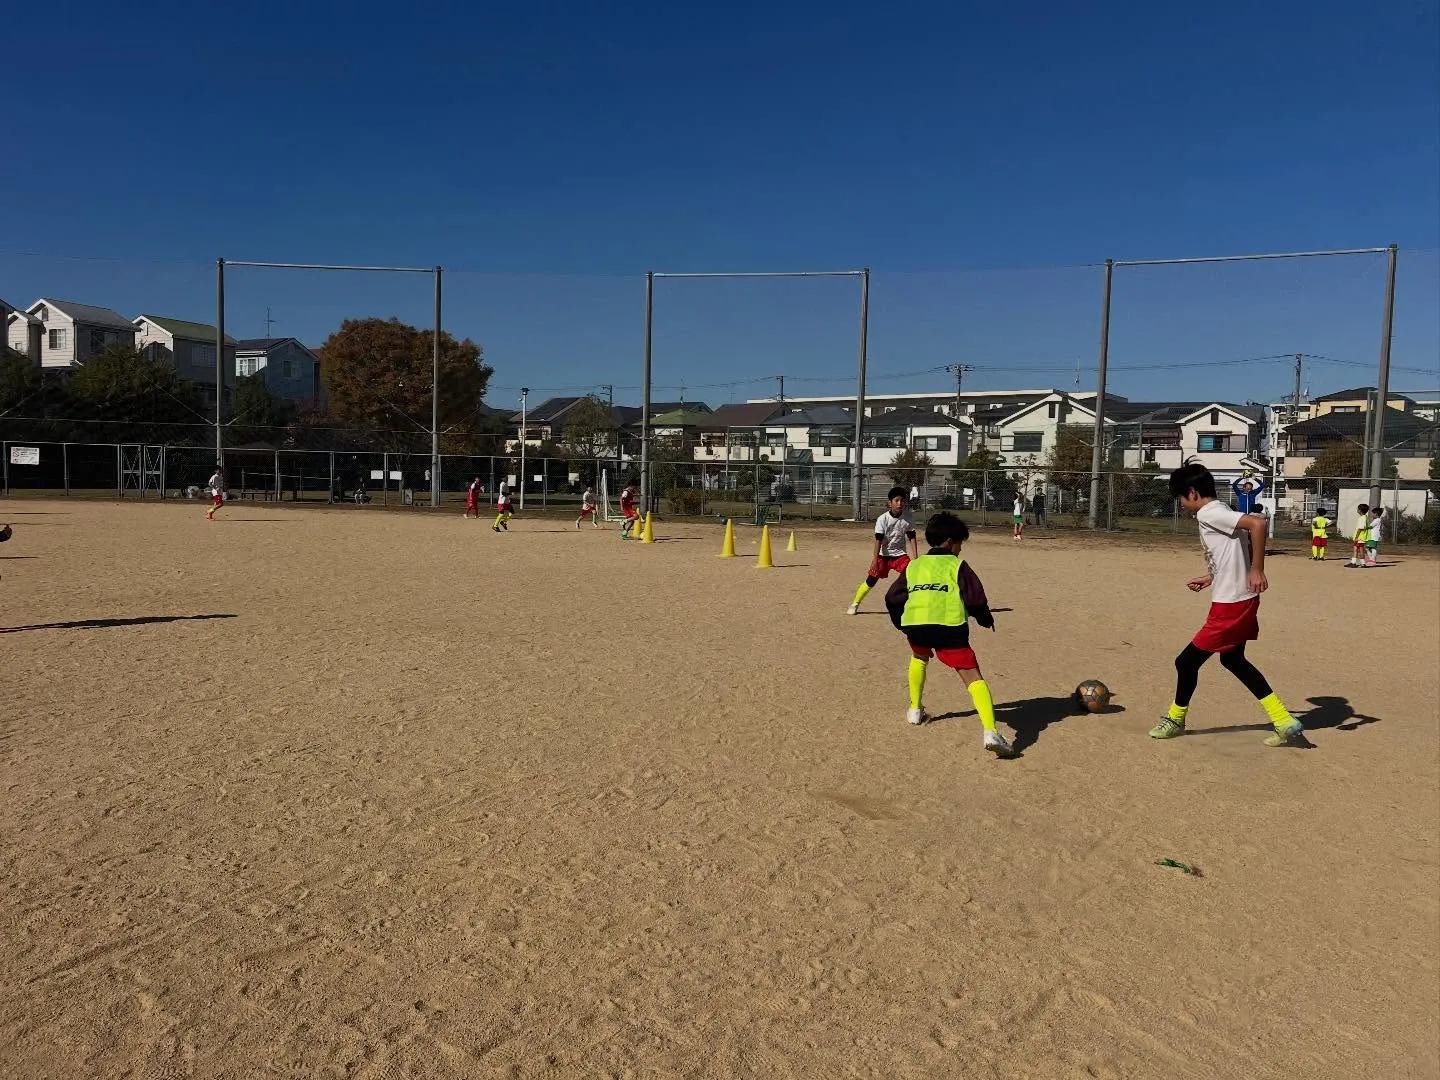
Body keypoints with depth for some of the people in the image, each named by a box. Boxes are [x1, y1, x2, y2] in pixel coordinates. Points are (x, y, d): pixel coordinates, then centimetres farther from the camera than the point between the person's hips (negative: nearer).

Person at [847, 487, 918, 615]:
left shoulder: (908, 517, -9)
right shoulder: (882, 519, -16)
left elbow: (912, 538, -3)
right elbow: (878, 540, -18)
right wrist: (875, 559, -25)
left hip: (900, 554, 2)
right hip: (883, 555, -2)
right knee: (871, 579, -5)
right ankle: (855, 603, 11)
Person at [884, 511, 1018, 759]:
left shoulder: (913, 565, 23)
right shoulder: (957, 565, 12)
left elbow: (892, 597, 21)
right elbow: (976, 598, 3)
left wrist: (899, 623, 38)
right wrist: (986, 620, 22)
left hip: (914, 626, 4)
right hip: (949, 628, -4)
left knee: (920, 657, 37)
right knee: (973, 677, -5)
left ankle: (915, 709, 40)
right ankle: (990, 732, -23)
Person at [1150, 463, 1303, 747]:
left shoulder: (1208, 514, -16)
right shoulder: (1220, 513, 13)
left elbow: (1259, 523, -29)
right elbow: (1235, 556, 20)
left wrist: (1257, 570, -27)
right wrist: (1210, 580, 25)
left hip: (1230, 606, -11)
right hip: (1242, 600, 11)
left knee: (1187, 661, 2)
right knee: (1233, 659, 24)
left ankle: (1175, 720, 23)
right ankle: (1286, 723, 25)